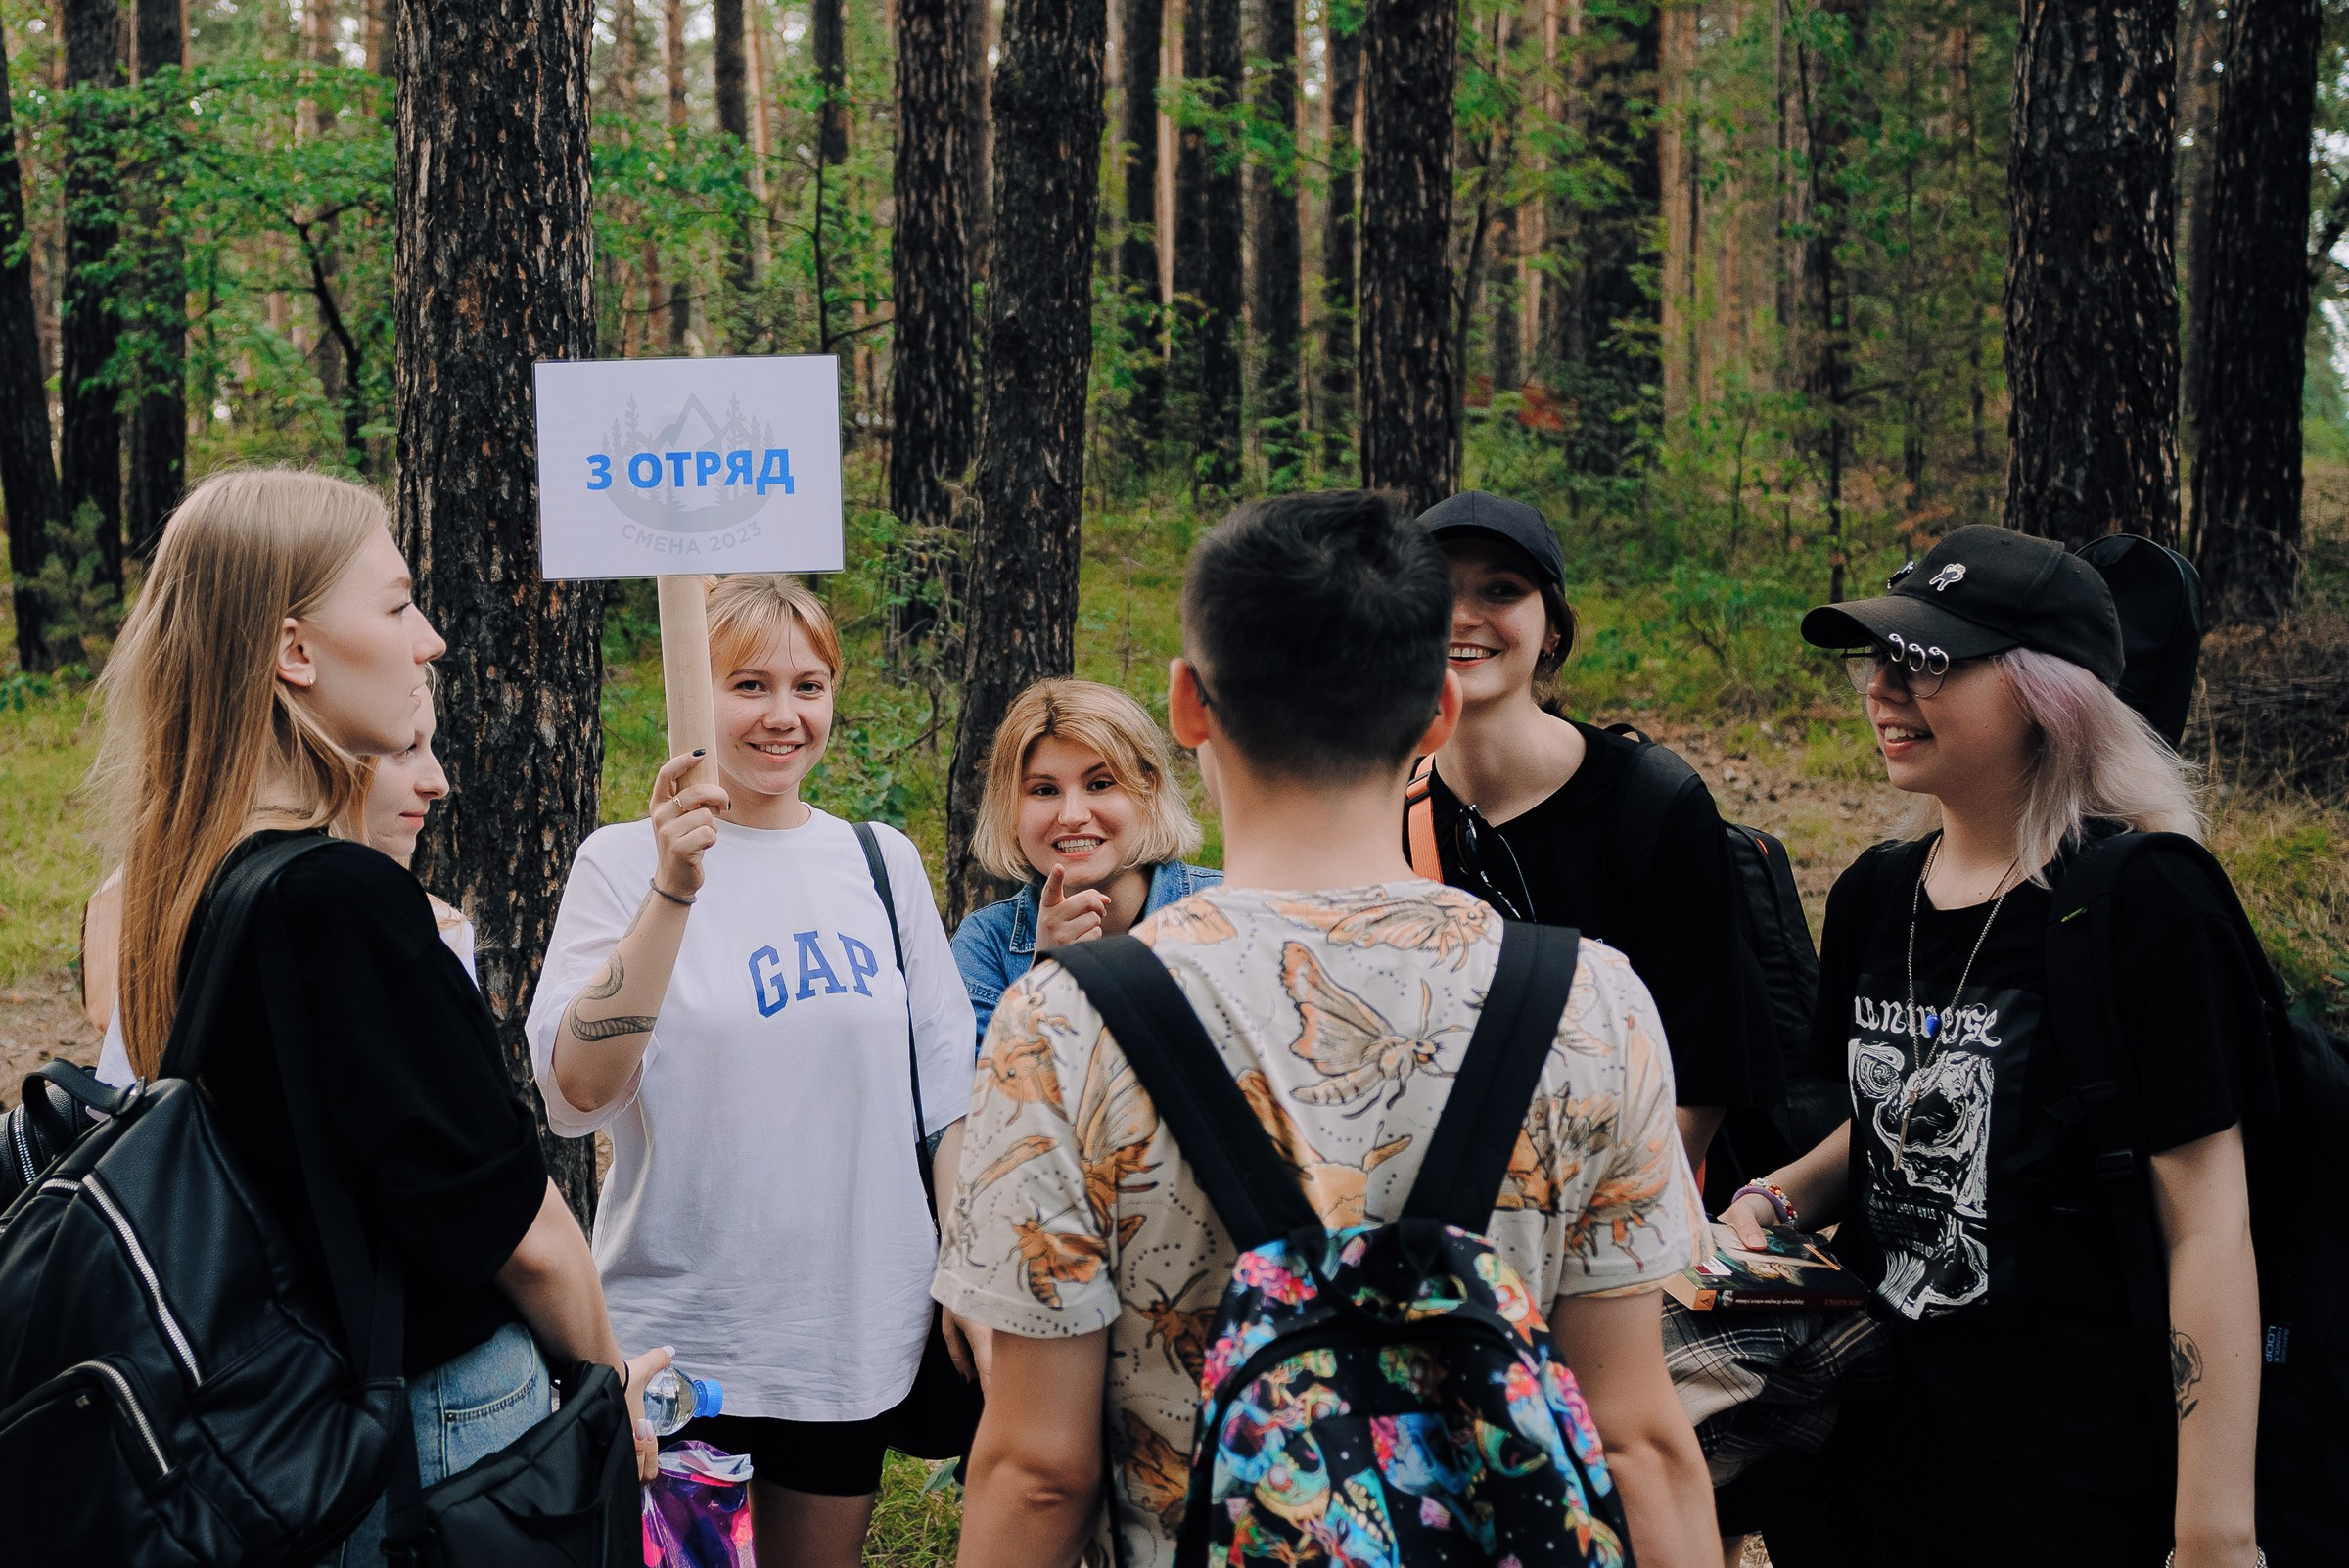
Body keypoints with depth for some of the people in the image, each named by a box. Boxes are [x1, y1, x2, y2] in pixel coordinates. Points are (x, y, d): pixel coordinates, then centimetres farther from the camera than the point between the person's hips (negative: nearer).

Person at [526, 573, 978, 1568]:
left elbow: (944, 1086, 11)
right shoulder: (626, 862, -6)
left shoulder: (884, 861, 6)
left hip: (858, 1329, 4)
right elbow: (576, 1093, -19)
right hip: (681, 1333, -3)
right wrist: (674, 890, -26)